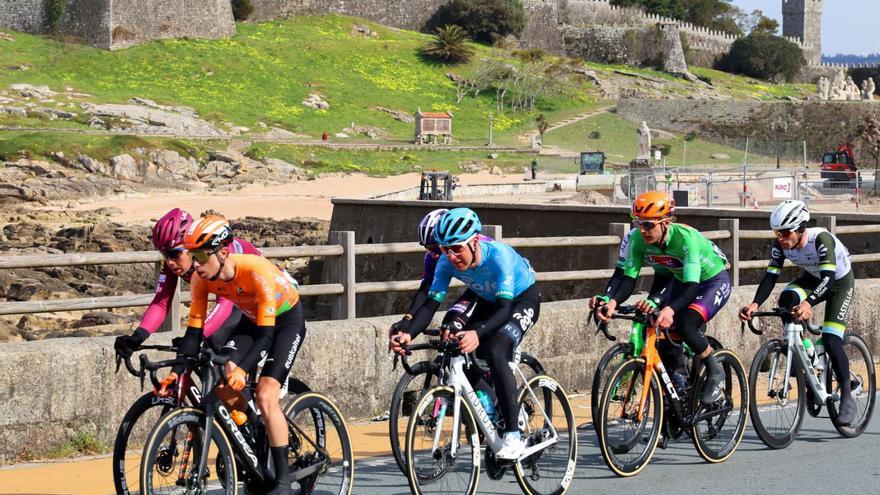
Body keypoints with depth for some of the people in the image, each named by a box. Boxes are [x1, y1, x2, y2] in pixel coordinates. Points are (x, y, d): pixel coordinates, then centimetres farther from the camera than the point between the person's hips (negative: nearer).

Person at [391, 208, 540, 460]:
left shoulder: (499, 256, -38)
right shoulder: (447, 263, -23)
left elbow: (505, 308, -44)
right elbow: (431, 303, -26)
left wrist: (477, 333, -62)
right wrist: (409, 334, -44)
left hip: (522, 300, -6)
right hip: (488, 302, 6)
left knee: (495, 353, -29)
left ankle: (514, 436, -26)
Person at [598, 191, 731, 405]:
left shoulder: (685, 237, -37)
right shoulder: (638, 239, -22)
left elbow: (692, 286, -45)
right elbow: (629, 278, -23)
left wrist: (670, 310, -62)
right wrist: (613, 301, -44)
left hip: (713, 281, -6)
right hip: (677, 280, 6)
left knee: (686, 325, -28)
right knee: (658, 326, -14)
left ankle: (715, 373, -4)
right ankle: (679, 374, 13)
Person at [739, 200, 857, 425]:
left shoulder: (821, 239, -37)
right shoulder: (780, 245, -21)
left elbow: (828, 277, -45)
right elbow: (770, 276, -24)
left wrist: (808, 303, -62)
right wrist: (755, 304, -42)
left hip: (840, 281, -5)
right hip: (812, 278, 5)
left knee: (831, 340, -18)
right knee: (786, 300, -28)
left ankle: (847, 398, -4)